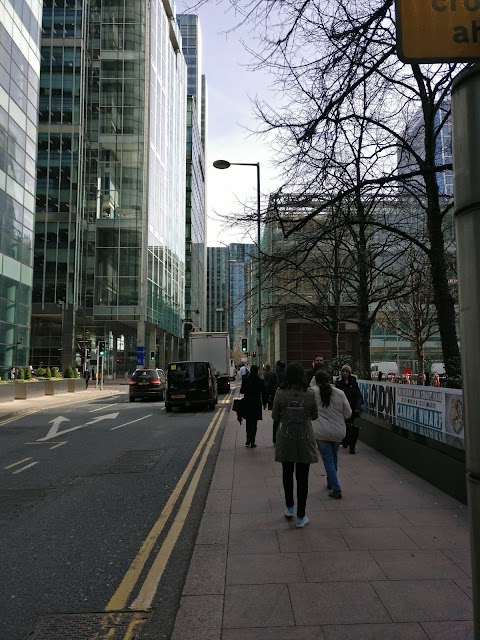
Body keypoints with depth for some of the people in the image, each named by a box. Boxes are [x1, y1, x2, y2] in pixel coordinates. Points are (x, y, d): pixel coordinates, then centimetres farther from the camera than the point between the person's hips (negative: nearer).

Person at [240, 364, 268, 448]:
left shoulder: (245, 379, -7)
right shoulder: (260, 381, -8)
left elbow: (242, 391, 0)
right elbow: (264, 393, -2)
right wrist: (264, 402, 10)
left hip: (247, 404, 1)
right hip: (256, 404, -1)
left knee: (248, 422, 17)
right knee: (254, 423, 7)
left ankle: (248, 440, 14)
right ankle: (252, 442, 6)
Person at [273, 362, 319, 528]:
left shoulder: (280, 394, -13)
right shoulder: (310, 394, -12)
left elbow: (275, 417, -3)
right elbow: (315, 416, 2)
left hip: (285, 440, 1)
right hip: (304, 440, -1)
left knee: (287, 474, 21)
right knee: (302, 478, 8)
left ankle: (290, 508, 34)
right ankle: (300, 517, 14)